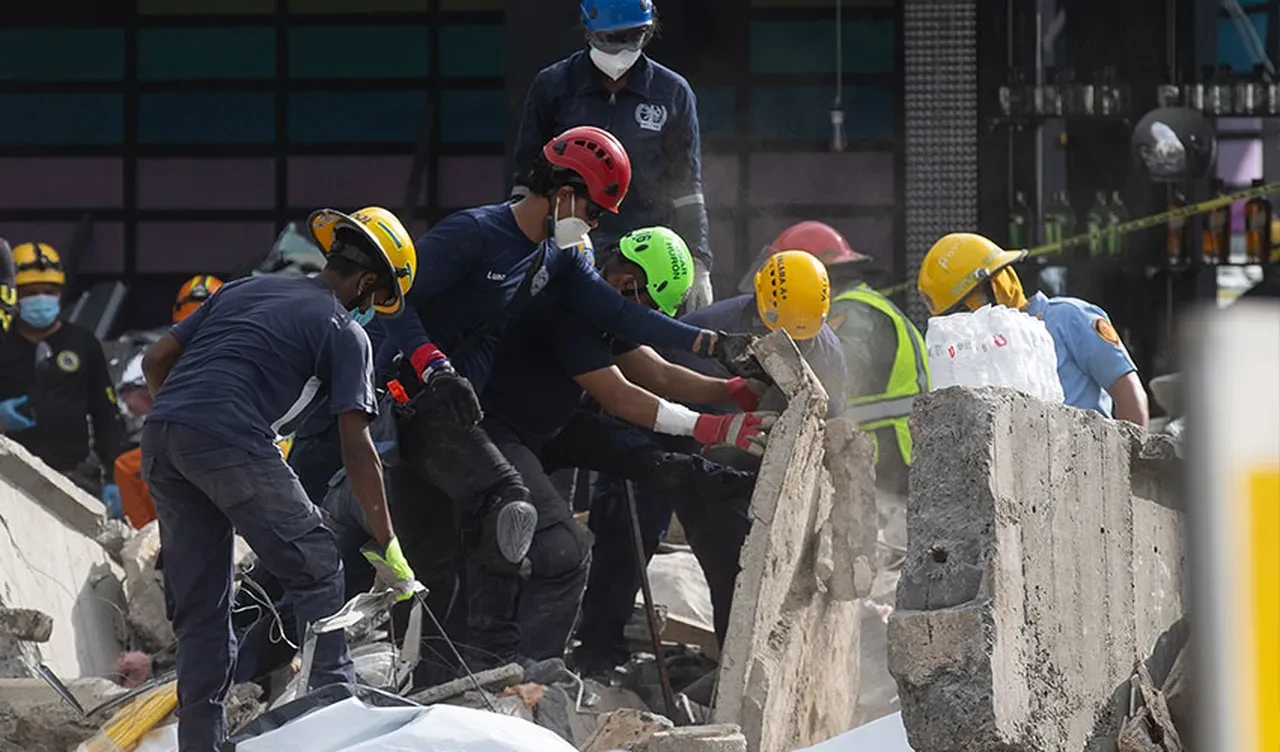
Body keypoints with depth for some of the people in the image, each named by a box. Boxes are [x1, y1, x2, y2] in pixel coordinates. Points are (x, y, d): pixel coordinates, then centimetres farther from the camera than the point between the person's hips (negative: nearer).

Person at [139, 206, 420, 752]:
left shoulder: (246, 290, 27)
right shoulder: (344, 331, 9)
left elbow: (155, 361, 22)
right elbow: (357, 448, 2)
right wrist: (388, 550, 5)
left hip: (160, 440, 7)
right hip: (230, 441, -7)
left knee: (198, 603, 13)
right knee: (316, 568, 6)